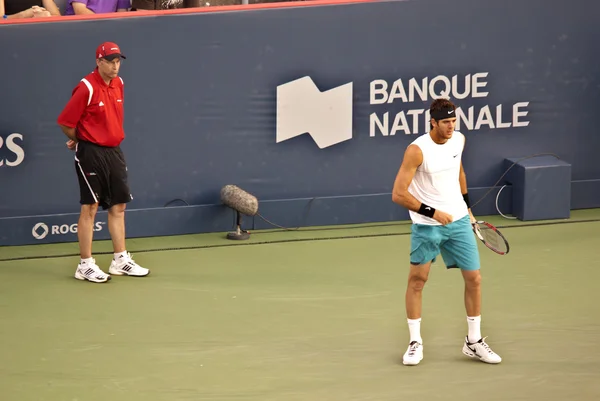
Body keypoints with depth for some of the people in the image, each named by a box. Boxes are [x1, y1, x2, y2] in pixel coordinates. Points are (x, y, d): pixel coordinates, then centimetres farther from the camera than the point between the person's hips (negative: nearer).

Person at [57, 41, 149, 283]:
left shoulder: (118, 84, 7)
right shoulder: (86, 88, -17)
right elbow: (65, 122, -14)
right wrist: (80, 140, 1)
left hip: (113, 151, 7)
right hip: (91, 153, -7)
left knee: (118, 206, 10)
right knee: (90, 208, -3)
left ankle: (120, 261, 18)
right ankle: (85, 265, 2)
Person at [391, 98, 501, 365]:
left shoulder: (458, 140, -1)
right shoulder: (417, 150, -19)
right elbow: (398, 194, -20)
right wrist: (433, 212, -23)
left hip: (458, 221, 5)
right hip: (426, 225, -5)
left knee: (474, 278, 4)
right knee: (417, 280, 2)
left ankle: (474, 342, 17)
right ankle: (415, 343, 16)